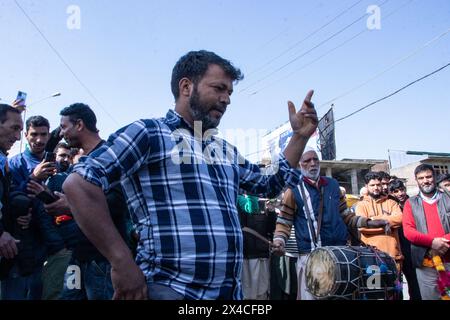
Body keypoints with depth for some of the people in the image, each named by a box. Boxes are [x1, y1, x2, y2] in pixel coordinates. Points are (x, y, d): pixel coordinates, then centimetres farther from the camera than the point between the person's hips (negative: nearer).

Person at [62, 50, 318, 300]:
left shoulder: (227, 151, 17)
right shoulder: (149, 133, -6)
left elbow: (269, 184, 29)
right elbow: (79, 184, -15)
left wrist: (300, 137, 18)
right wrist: (122, 262, -20)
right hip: (171, 290, -8)